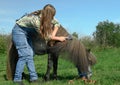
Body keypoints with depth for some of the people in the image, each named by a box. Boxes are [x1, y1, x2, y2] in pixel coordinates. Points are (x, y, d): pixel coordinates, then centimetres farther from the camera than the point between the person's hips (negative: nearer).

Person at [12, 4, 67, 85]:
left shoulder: (45, 16, -13)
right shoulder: (35, 19, -34)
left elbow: (57, 23, 2)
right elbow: (45, 36, -24)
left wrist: (53, 35, -11)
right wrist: (59, 38, -15)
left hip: (27, 32, 8)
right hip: (19, 31, -8)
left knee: (30, 54, 1)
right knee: (25, 55, -16)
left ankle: (34, 78, 2)